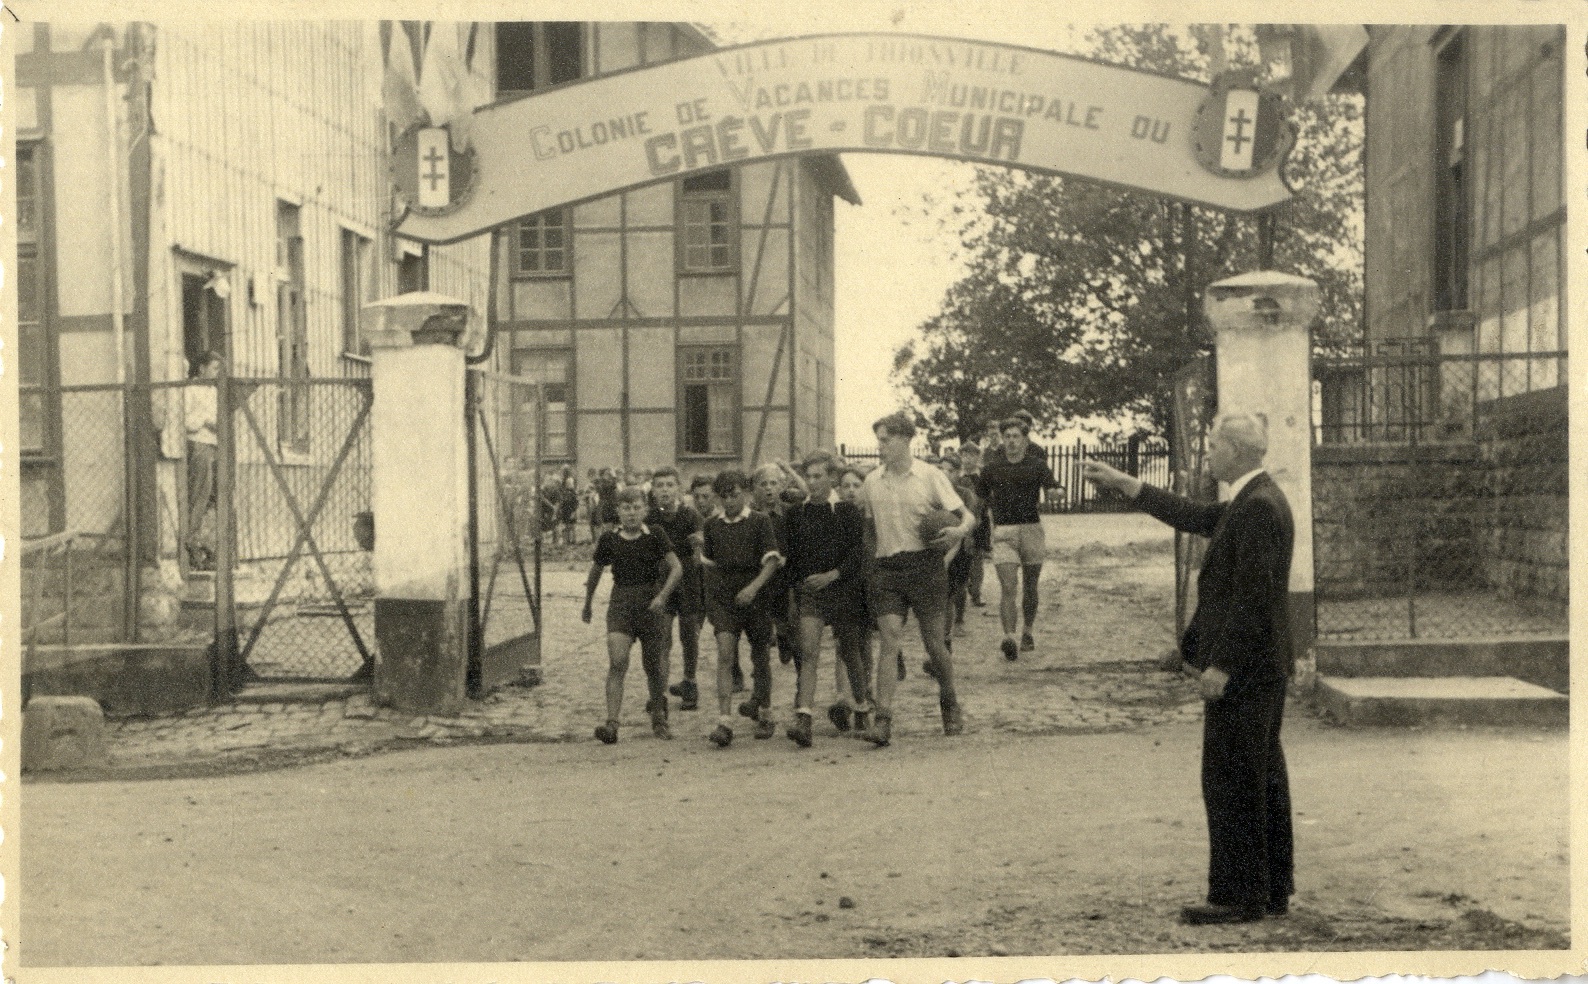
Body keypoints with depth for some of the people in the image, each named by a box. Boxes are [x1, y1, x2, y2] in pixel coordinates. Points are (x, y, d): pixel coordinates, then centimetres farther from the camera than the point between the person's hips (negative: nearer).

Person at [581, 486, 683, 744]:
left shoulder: (655, 537, -3)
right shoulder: (609, 539, 2)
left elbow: (676, 568, -8)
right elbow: (595, 571, 16)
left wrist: (662, 596, -21)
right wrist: (587, 605, 25)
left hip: (651, 604, 0)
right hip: (620, 604, 0)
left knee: (653, 665, 8)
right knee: (617, 662, -16)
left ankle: (658, 719, 31)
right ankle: (611, 723, -20)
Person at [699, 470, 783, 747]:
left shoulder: (760, 521, -3)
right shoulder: (712, 525, 7)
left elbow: (772, 560, -10)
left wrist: (754, 586, -24)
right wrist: (711, 594, 16)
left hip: (755, 596, -1)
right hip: (722, 597, 1)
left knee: (761, 657, 9)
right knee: (725, 654, -14)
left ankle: (765, 716, 29)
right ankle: (724, 722, -19)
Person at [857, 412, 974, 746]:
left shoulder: (930, 476, -1)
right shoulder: (872, 481, 9)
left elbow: (967, 515, -1)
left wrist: (958, 531, -22)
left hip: (926, 565, -2)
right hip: (886, 567, 2)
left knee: (934, 644, 3)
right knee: (889, 641, -11)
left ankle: (950, 705, 29)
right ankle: (882, 720, -17)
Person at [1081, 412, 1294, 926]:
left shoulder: (1258, 508, -19)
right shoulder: (1253, 501, 13)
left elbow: (1252, 594, -23)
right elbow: (1196, 517, 24)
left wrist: (1221, 664, -21)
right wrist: (1124, 484, 26)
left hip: (1243, 670, -11)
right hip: (1261, 668, 11)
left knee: (1230, 779, -4)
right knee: (1263, 776, 14)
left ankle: (1236, 896, 2)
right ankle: (1273, 889, 22)